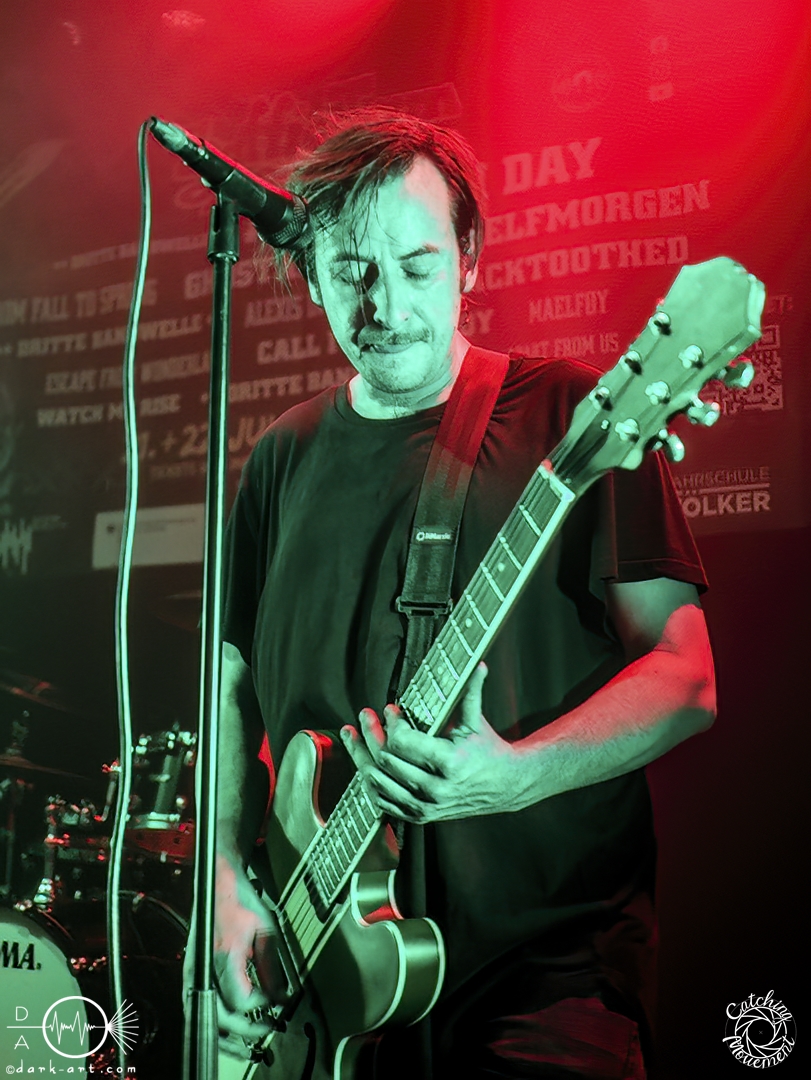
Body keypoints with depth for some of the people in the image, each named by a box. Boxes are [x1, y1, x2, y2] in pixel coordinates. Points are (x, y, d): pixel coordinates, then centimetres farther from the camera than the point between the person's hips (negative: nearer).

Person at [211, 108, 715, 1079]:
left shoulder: (566, 416, -5)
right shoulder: (286, 457, 10)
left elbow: (685, 676, -8)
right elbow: (233, 681, 16)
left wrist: (514, 775, -24)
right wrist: (228, 880, 3)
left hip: (545, 953, -4)